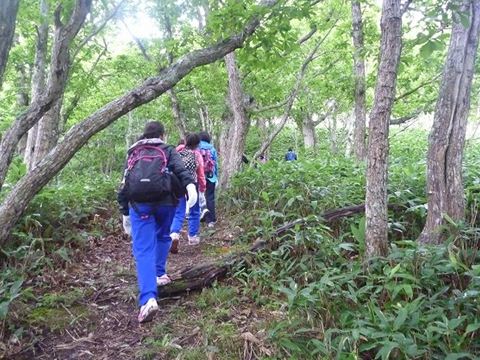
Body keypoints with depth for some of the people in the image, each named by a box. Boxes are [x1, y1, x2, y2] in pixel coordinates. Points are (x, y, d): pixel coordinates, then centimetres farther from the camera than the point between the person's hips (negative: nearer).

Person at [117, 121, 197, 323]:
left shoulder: (133, 154, 26)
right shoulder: (167, 151, 18)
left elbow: (124, 185, 25)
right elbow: (180, 168, -4)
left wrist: (125, 213, 30)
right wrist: (190, 185, -21)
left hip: (139, 203, 1)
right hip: (165, 200, 0)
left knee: (143, 250, -5)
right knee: (162, 236, 28)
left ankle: (148, 298, -19)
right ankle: (159, 274, 31)